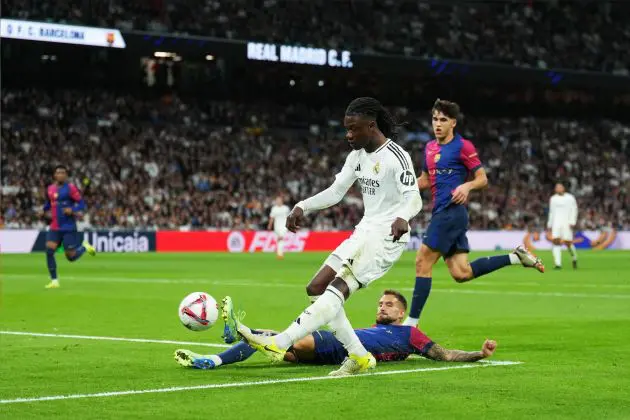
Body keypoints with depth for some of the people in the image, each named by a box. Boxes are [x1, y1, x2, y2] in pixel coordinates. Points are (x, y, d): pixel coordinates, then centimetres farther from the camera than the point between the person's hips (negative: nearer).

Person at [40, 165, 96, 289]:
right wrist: (45, 212, 8)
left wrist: (73, 211, -24)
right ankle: (54, 280, -4)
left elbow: (81, 204, -7)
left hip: (69, 227, -4)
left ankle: (85, 247, 29)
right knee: (49, 251, -13)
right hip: (54, 227, 4)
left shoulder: (71, 188, -7)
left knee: (71, 257, -3)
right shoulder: (50, 189, 9)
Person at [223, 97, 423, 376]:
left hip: (387, 237, -10)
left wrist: (402, 217, -47)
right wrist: (302, 207, 1)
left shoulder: (395, 156, -14)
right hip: (364, 232, 10)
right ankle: (359, 357, 5)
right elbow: (335, 192, 17)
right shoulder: (357, 155, 11)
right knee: (316, 288, 2)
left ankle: (278, 345, -32)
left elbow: (414, 198, -24)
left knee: (337, 290, -23)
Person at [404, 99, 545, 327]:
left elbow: (482, 178, -4)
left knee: (422, 262, -10)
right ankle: (516, 256, 13)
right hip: (441, 213, 8)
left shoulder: (463, 146, -5)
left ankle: (412, 321, -5)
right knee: (461, 273, 3)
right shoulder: (430, 148, 18)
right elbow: (425, 180, 28)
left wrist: (466, 186, -24)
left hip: (451, 212, -8)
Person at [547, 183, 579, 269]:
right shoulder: (553, 199, 13)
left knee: (568, 243, -7)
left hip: (567, 223, -3)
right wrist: (549, 225, 18)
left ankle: (574, 258, 22)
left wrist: (572, 222, -14)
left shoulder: (570, 198, 2)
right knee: (556, 242, -13)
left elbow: (574, 210, -2)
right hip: (556, 223, 3)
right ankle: (558, 264, -14)